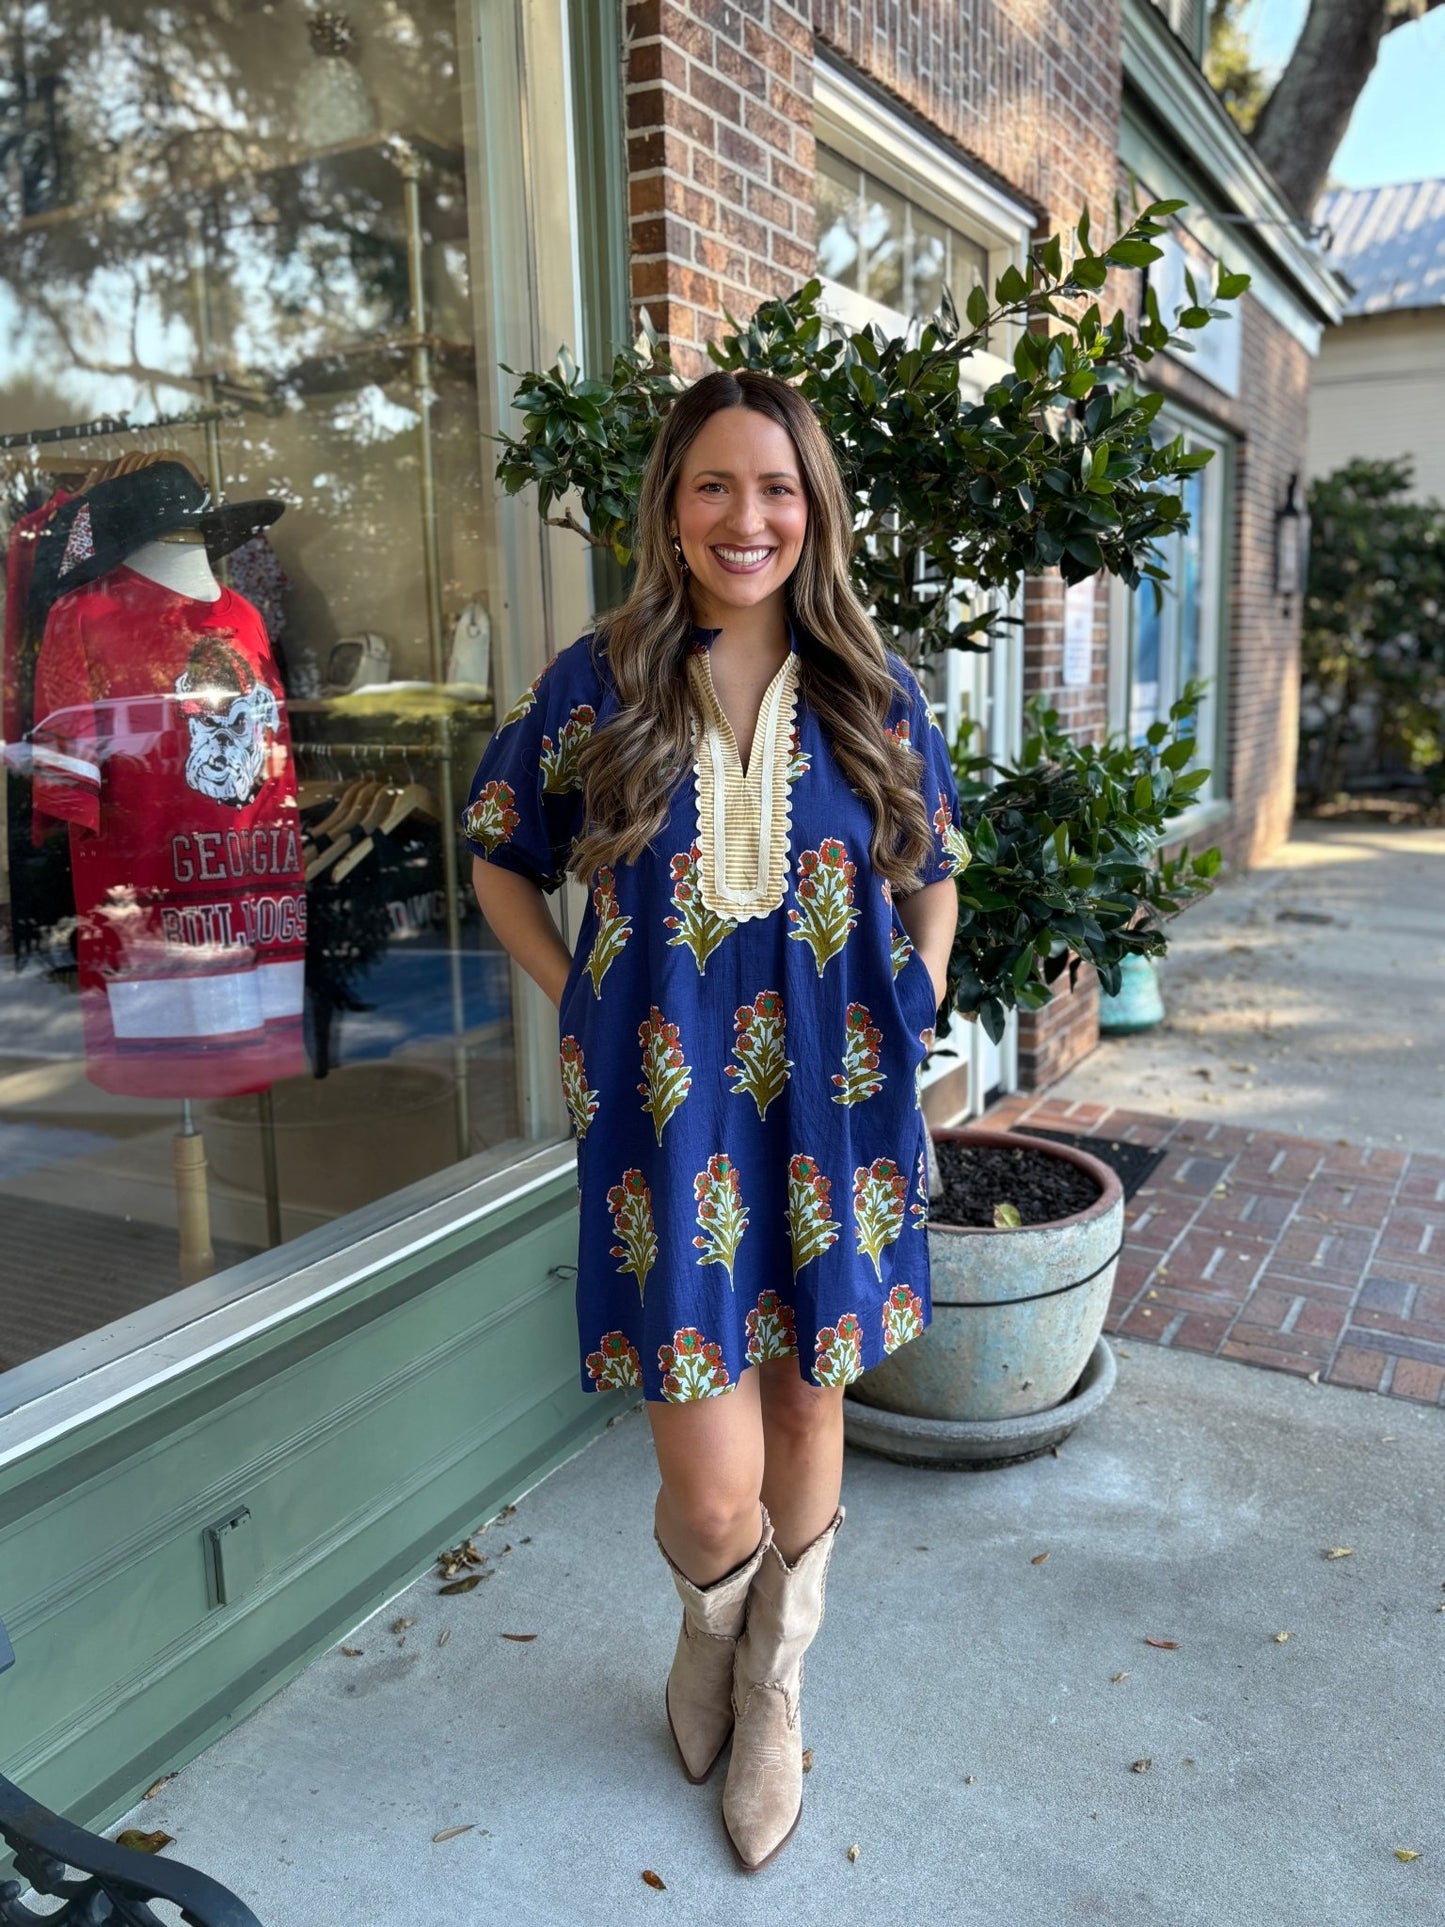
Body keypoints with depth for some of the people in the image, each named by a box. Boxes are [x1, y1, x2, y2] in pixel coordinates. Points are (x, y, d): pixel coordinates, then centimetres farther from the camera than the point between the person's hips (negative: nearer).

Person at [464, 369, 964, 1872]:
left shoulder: (876, 692, 3)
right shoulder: (595, 684, -1)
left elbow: (932, 880, 14)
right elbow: (500, 861, 10)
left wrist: (905, 1046, 4)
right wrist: (584, 1014, 0)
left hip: (834, 1106, 2)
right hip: (669, 1112, -2)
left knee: (807, 1407, 16)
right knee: (712, 1492, -1)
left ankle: (772, 1689, 43)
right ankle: (708, 1624, 38)